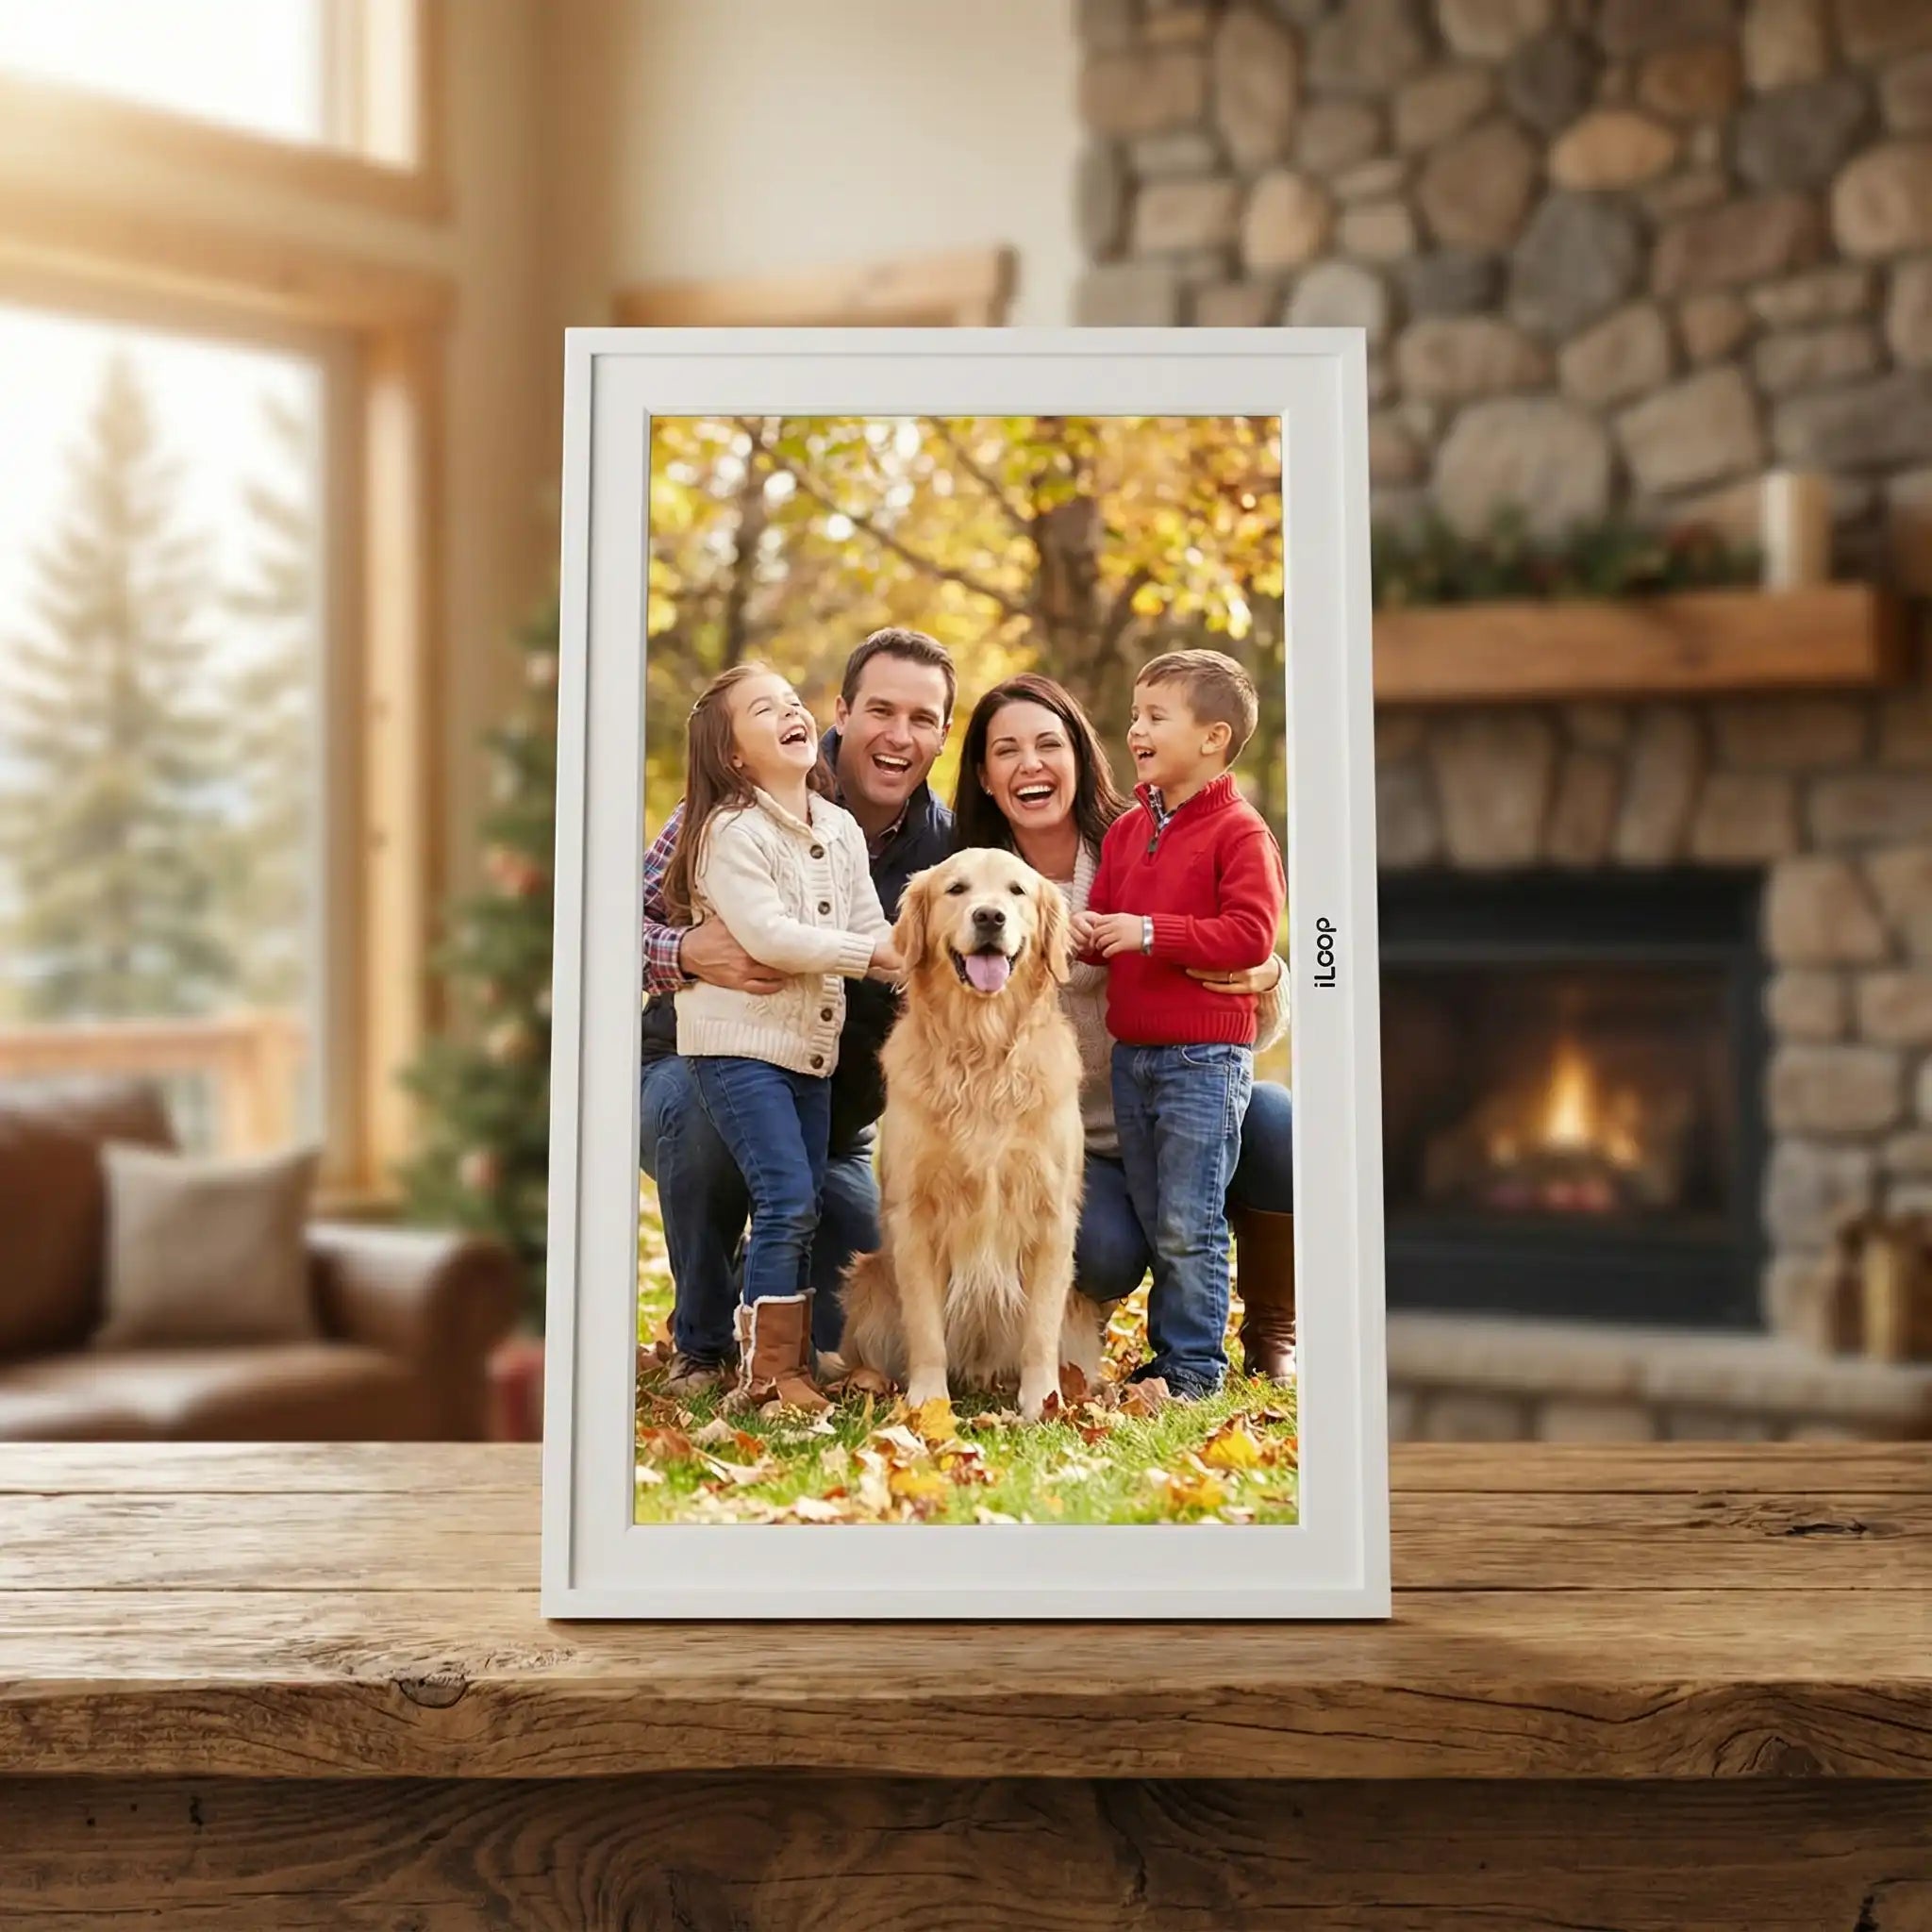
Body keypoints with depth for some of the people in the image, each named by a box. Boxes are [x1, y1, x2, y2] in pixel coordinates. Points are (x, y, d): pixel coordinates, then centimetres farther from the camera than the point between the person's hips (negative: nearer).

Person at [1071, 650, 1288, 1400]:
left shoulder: (1240, 831, -9)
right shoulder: (1126, 829, 13)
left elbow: (1251, 935, -19)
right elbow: (1105, 917, 20)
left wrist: (1150, 932, -20)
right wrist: (1087, 933, -4)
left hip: (1205, 1057, -7)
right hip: (1131, 1051, 7)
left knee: (1188, 1226, -4)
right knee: (1152, 1221, 13)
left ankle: (1196, 1365, 7)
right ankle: (1166, 1352, 23)